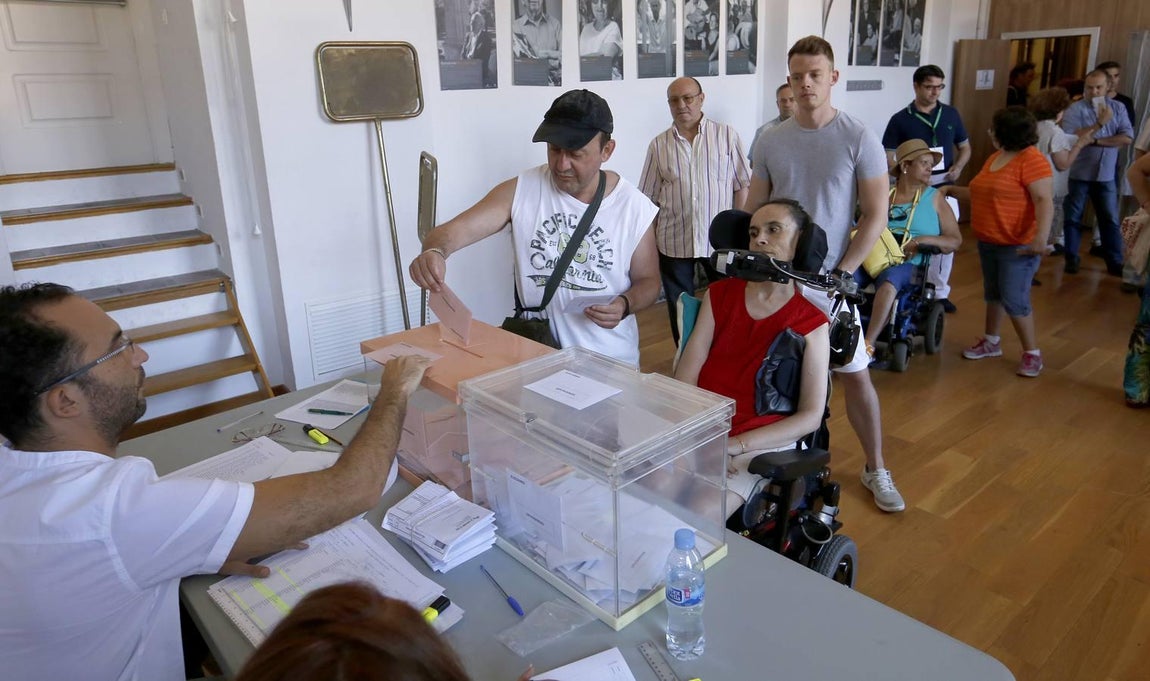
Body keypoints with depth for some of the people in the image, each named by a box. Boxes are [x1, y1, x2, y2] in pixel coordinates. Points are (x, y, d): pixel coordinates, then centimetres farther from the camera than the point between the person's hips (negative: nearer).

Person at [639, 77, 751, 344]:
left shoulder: (727, 136, -1)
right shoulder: (658, 145, 3)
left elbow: (742, 185, 1)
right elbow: (650, 199, 5)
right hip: (674, 242, 1)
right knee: (679, 309, 11)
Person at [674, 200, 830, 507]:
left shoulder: (811, 321, 3)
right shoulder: (720, 294, 11)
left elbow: (811, 417, -2)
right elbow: (685, 377, 2)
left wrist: (734, 445, -14)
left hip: (759, 444, -2)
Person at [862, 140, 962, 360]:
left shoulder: (934, 198, 16)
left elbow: (955, 241, 11)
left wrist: (922, 240, -7)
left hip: (907, 264, -2)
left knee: (888, 281, -39)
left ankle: (869, 345, -42)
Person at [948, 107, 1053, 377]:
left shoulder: (1032, 160, -18)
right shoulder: (996, 157, 10)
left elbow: (1044, 200, -25)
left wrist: (1041, 238, -33)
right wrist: (953, 191, 20)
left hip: (1017, 246, -9)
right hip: (988, 242, 9)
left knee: (1014, 300, -6)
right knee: (993, 293, 19)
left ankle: (1032, 353, 9)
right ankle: (991, 342, 33)